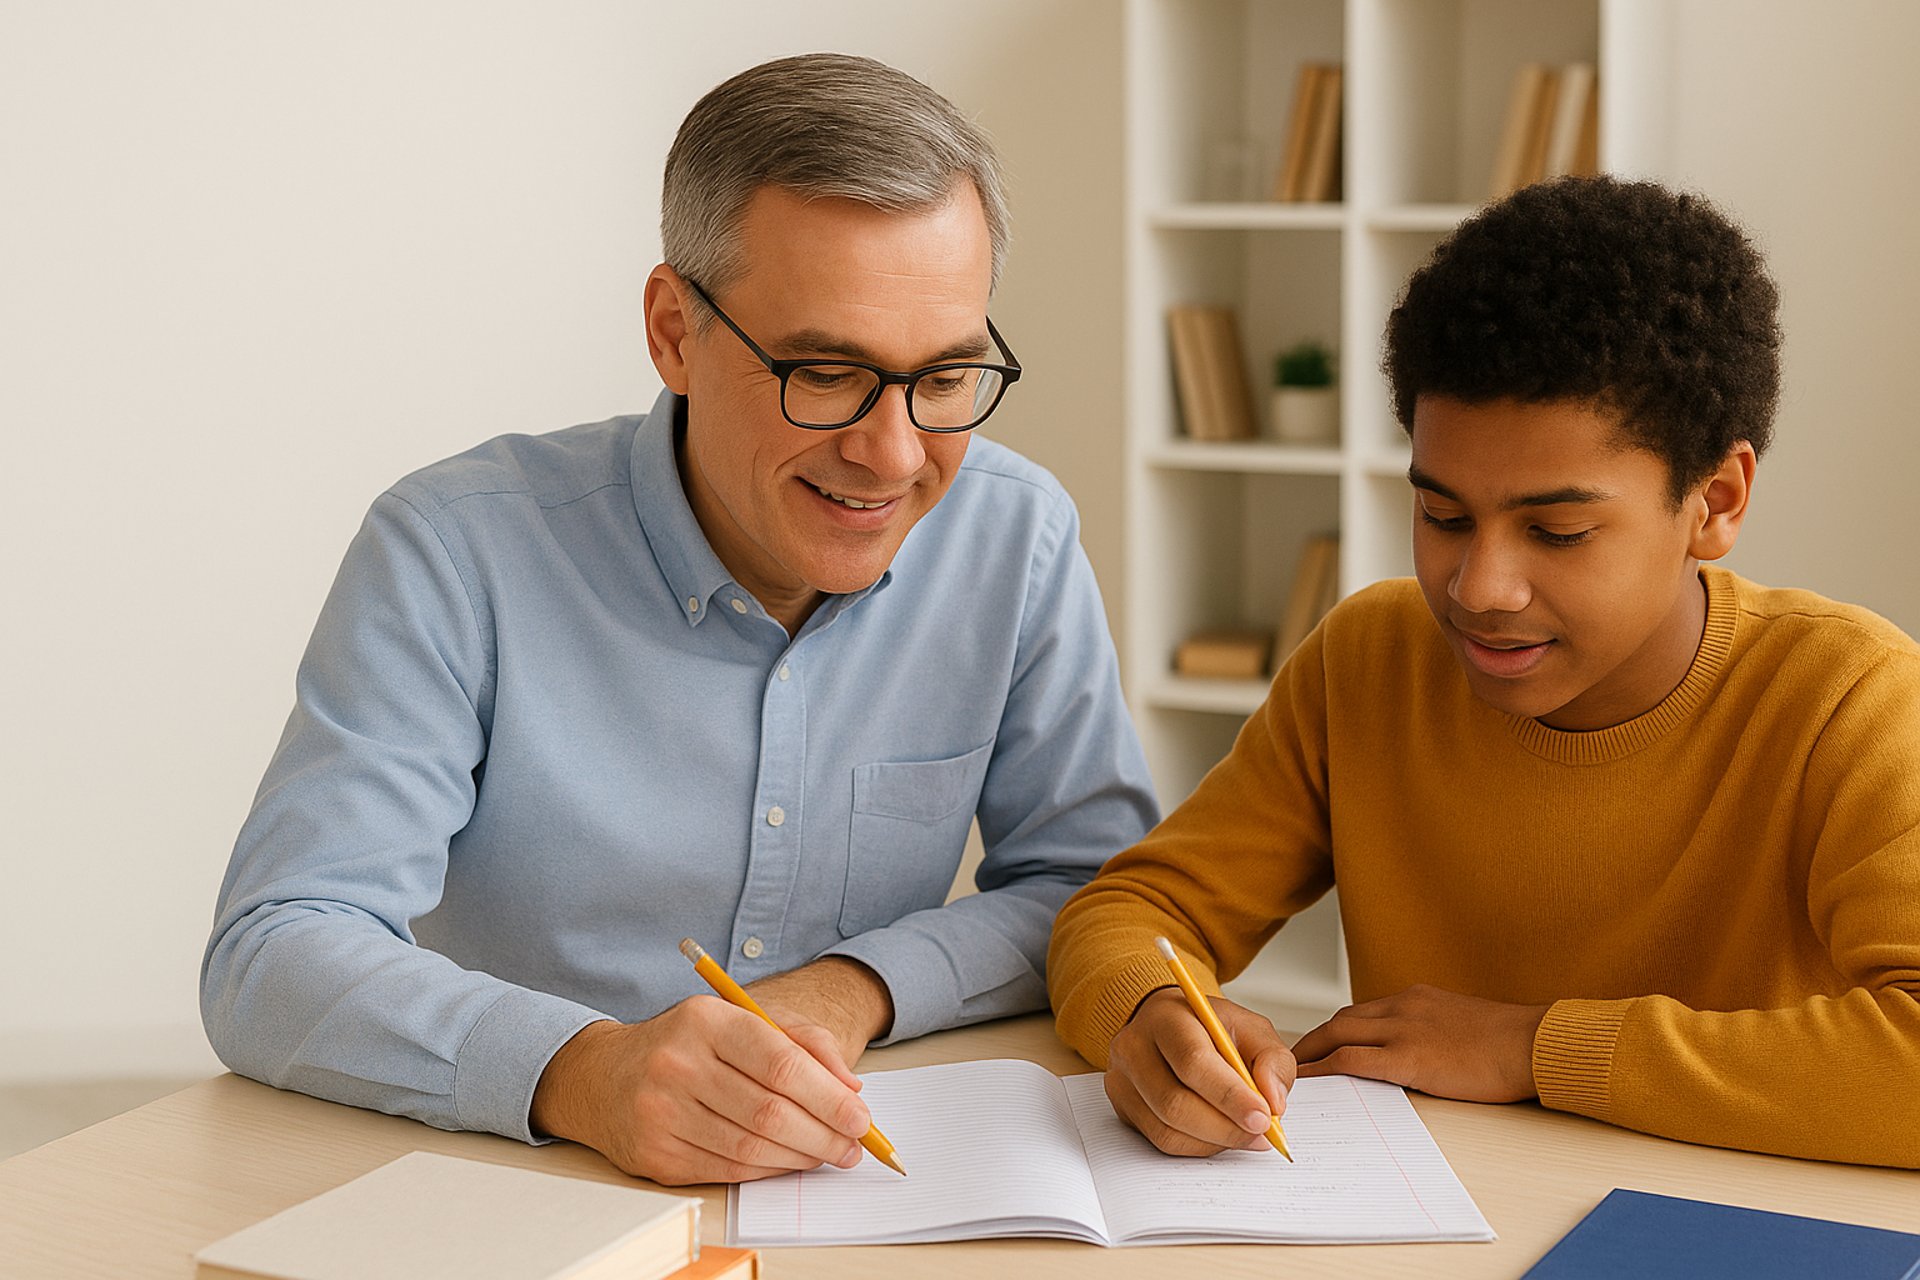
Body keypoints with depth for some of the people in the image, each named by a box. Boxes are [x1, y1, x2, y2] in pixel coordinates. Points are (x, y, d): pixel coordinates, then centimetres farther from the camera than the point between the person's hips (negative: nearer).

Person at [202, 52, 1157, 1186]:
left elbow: (1096, 888, 3)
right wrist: (585, 1073, -37)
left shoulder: (1015, 538, -3)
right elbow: (270, 964, -20)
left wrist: (857, 988, -15)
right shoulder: (460, 552, -14)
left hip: (868, 1204, 2)